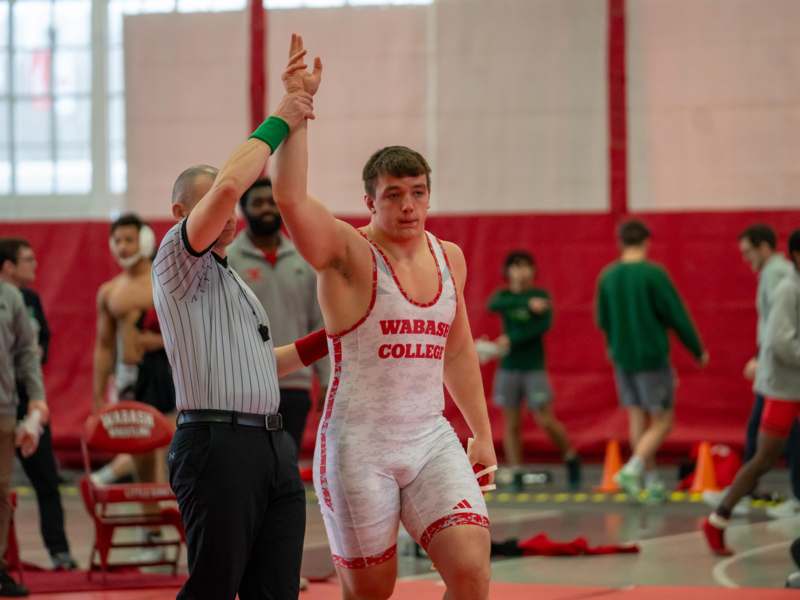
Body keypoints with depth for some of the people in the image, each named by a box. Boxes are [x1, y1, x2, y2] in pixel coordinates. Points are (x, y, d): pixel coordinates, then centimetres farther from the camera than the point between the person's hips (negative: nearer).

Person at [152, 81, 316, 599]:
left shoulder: (233, 281, 26)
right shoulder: (179, 262, -1)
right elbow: (227, 186, -18)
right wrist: (278, 124, -9)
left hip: (273, 445, 9)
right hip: (218, 444, -9)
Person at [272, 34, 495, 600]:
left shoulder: (449, 257, 10)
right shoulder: (349, 254, -8)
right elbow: (290, 197, -27)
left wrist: (483, 432, 22)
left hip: (431, 439, 5)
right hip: (359, 445, -4)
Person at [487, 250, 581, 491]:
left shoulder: (542, 295, -2)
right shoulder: (503, 296, 4)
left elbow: (545, 325, -16)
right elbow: (493, 305, -20)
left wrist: (512, 339, -20)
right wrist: (528, 303, -30)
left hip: (534, 368, -2)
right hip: (508, 369, 2)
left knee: (546, 421, -6)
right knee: (511, 424, 0)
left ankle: (571, 459, 17)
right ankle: (516, 477, 4)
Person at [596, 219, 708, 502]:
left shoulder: (607, 277, 3)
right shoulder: (653, 274, -12)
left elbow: (602, 320, 12)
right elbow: (677, 317, -10)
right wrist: (698, 350, 3)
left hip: (622, 359, 5)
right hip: (652, 358, -5)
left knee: (637, 418, 12)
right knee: (662, 421, 2)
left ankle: (653, 482, 13)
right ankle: (633, 468, -17)